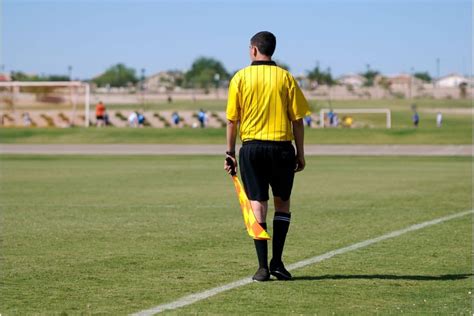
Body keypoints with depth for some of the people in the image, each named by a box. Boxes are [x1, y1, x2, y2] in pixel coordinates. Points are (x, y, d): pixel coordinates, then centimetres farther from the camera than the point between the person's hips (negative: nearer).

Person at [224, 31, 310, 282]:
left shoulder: (240, 78, 1)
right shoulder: (285, 77, 1)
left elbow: (232, 119, 1)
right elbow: (297, 119, -1)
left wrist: (230, 152, 9)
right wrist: (300, 153, 6)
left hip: (251, 148, 0)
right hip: (281, 148, 0)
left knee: (258, 204, 3)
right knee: (282, 204, 14)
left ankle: (263, 266, -1)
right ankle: (277, 262, 8)